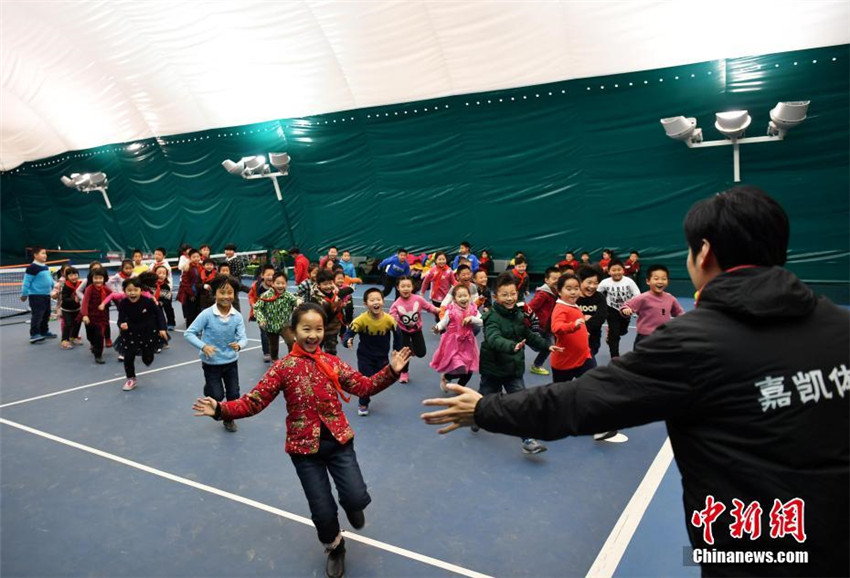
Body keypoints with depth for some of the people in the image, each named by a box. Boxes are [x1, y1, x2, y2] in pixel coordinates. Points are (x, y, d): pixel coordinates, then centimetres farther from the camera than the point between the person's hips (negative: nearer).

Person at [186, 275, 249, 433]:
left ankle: (229, 418, 37)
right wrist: (203, 346, -28)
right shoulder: (207, 314, -18)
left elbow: (243, 337, -13)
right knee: (217, 396, -3)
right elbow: (189, 333, -14)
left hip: (231, 361, 2)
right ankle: (208, 388, 34)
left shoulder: (237, 317, -11)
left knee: (234, 394, 8)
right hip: (211, 363, -2)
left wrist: (239, 345, -36)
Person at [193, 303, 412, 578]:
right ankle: (335, 548, 39)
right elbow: (254, 402, -11)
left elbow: (364, 386, -1)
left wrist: (391, 371, -14)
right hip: (304, 447, -1)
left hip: (339, 441, 2)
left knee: (358, 499, -9)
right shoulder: (283, 367, -8)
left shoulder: (332, 362, 0)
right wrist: (221, 409, -25)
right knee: (323, 512, 4)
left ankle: (351, 506, 32)